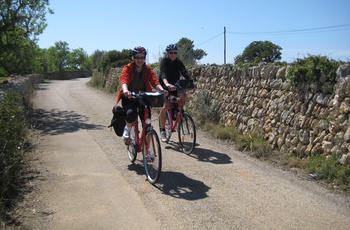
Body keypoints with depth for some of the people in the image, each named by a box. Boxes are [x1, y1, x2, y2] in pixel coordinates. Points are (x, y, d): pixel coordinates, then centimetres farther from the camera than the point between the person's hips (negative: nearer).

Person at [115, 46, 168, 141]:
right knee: (131, 113, -33)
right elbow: (124, 80, -29)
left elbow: (154, 81, -16)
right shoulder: (128, 68, -11)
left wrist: (162, 89, -38)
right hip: (129, 98, -3)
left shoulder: (148, 69, -2)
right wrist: (125, 90, -52)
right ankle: (127, 128, 2)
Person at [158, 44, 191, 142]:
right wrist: (167, 84, -52)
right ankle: (162, 130, -8)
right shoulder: (164, 61, -14)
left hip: (175, 86, 5)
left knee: (184, 96, -20)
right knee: (165, 106, -21)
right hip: (164, 86, -5)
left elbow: (184, 73, -15)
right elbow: (163, 73, -32)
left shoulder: (178, 62, -2)